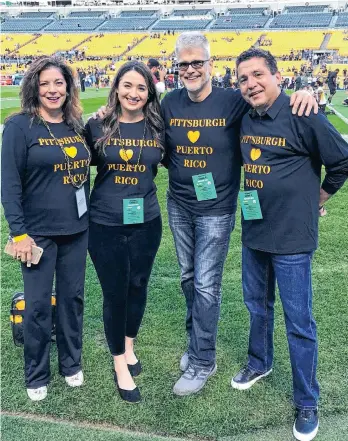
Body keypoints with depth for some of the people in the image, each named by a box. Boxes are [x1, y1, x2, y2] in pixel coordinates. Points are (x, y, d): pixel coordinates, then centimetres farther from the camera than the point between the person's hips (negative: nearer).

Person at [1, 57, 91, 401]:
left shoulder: (77, 124, 5)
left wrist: (89, 217, 12)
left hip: (76, 229, 5)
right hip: (38, 231, -4)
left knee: (72, 297, 14)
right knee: (38, 304, 6)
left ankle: (72, 364, 33)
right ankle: (36, 376, 24)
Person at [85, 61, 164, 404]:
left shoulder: (158, 128, -2)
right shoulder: (97, 126, -6)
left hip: (146, 223, 2)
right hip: (105, 224, -2)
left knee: (138, 286, 16)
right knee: (114, 292, 6)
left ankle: (129, 346, 42)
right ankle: (120, 364, 25)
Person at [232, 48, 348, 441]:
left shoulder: (302, 116, -16)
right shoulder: (243, 118, 3)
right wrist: (258, 193, 11)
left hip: (291, 235, -6)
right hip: (253, 231, 6)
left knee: (298, 321, 4)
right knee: (257, 305, 22)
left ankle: (307, 402, 20)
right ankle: (259, 363, 46)